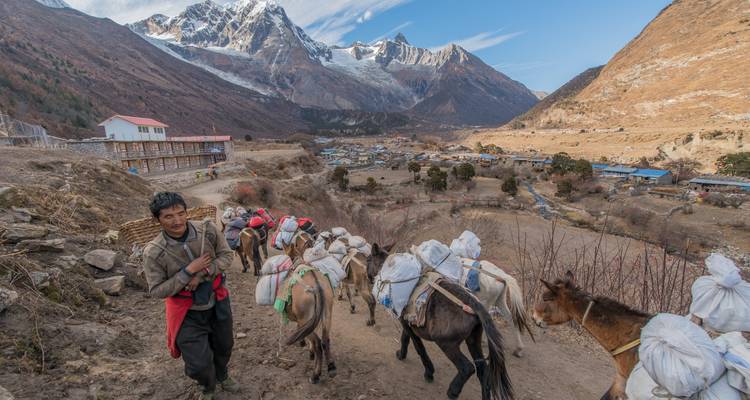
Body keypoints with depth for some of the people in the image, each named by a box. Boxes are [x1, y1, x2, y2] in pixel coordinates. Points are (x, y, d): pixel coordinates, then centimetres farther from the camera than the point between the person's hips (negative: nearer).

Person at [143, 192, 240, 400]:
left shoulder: (208, 229, -19)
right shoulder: (153, 252, -23)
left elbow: (226, 255, -9)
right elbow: (157, 291, -16)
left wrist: (202, 274, -23)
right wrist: (188, 271, -28)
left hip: (218, 302, 3)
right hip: (187, 313, -2)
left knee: (224, 346, 25)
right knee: (199, 364, 5)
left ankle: (222, 376, 60)